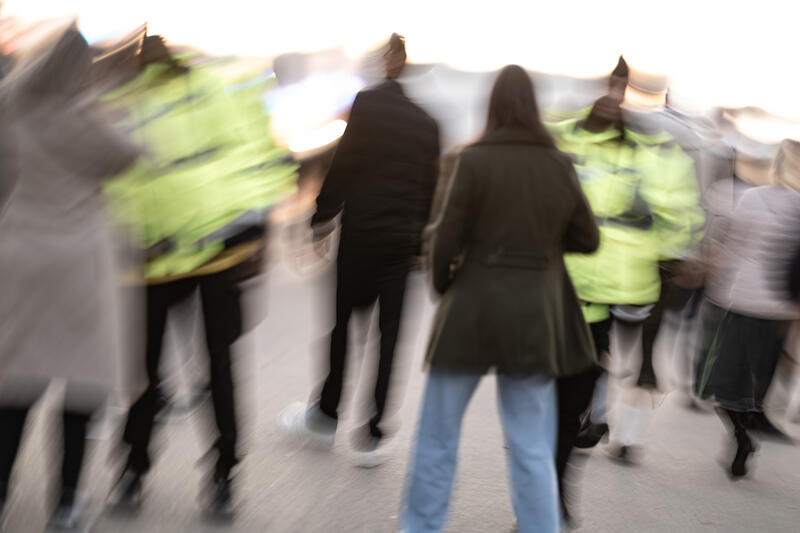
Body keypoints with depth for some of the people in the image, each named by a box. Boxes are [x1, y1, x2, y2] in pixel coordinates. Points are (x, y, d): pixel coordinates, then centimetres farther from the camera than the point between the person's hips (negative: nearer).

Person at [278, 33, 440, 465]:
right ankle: (372, 435, 11)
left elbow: (344, 165, -10)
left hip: (361, 232, -4)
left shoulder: (367, 103, -6)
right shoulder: (428, 121, 8)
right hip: (404, 239, 4)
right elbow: (431, 186, 11)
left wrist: (321, 217, -3)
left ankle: (326, 414, 24)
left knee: (342, 322, 11)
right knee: (389, 334, 6)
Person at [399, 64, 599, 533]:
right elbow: (588, 239, 9)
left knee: (438, 437, 14)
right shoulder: (560, 165, 1)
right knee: (533, 448, 11)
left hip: (474, 307, -2)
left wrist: (442, 284, 10)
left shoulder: (475, 159, -9)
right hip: (535, 315, 3)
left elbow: (448, 236, -8)